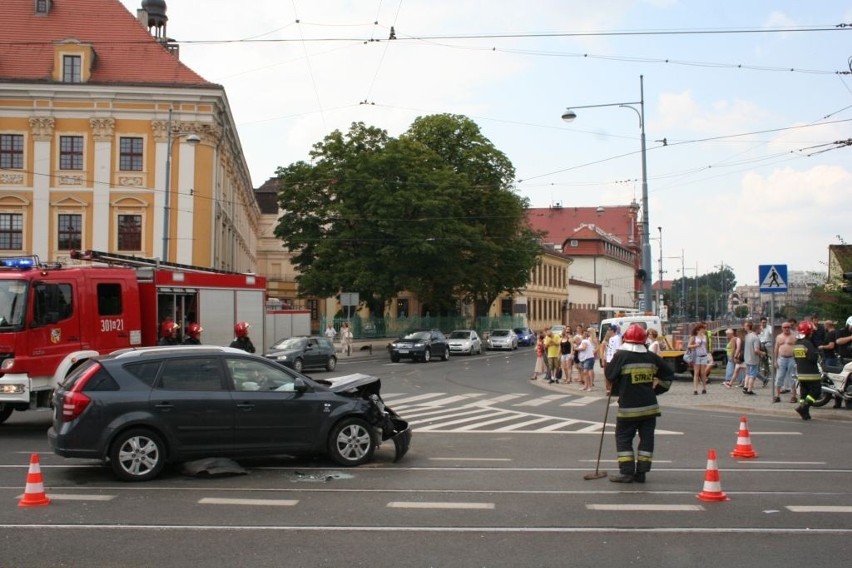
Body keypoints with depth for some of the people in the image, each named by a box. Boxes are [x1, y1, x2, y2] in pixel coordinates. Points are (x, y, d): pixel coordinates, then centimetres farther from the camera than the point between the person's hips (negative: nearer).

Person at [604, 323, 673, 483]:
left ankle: (626, 472, 2)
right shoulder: (651, 357, 3)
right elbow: (668, 374, 11)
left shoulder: (621, 356, -10)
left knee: (623, 437, 7)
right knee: (646, 438, 10)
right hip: (649, 406, 4)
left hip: (628, 407, -4)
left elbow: (609, 375, -2)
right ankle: (641, 472, 11)